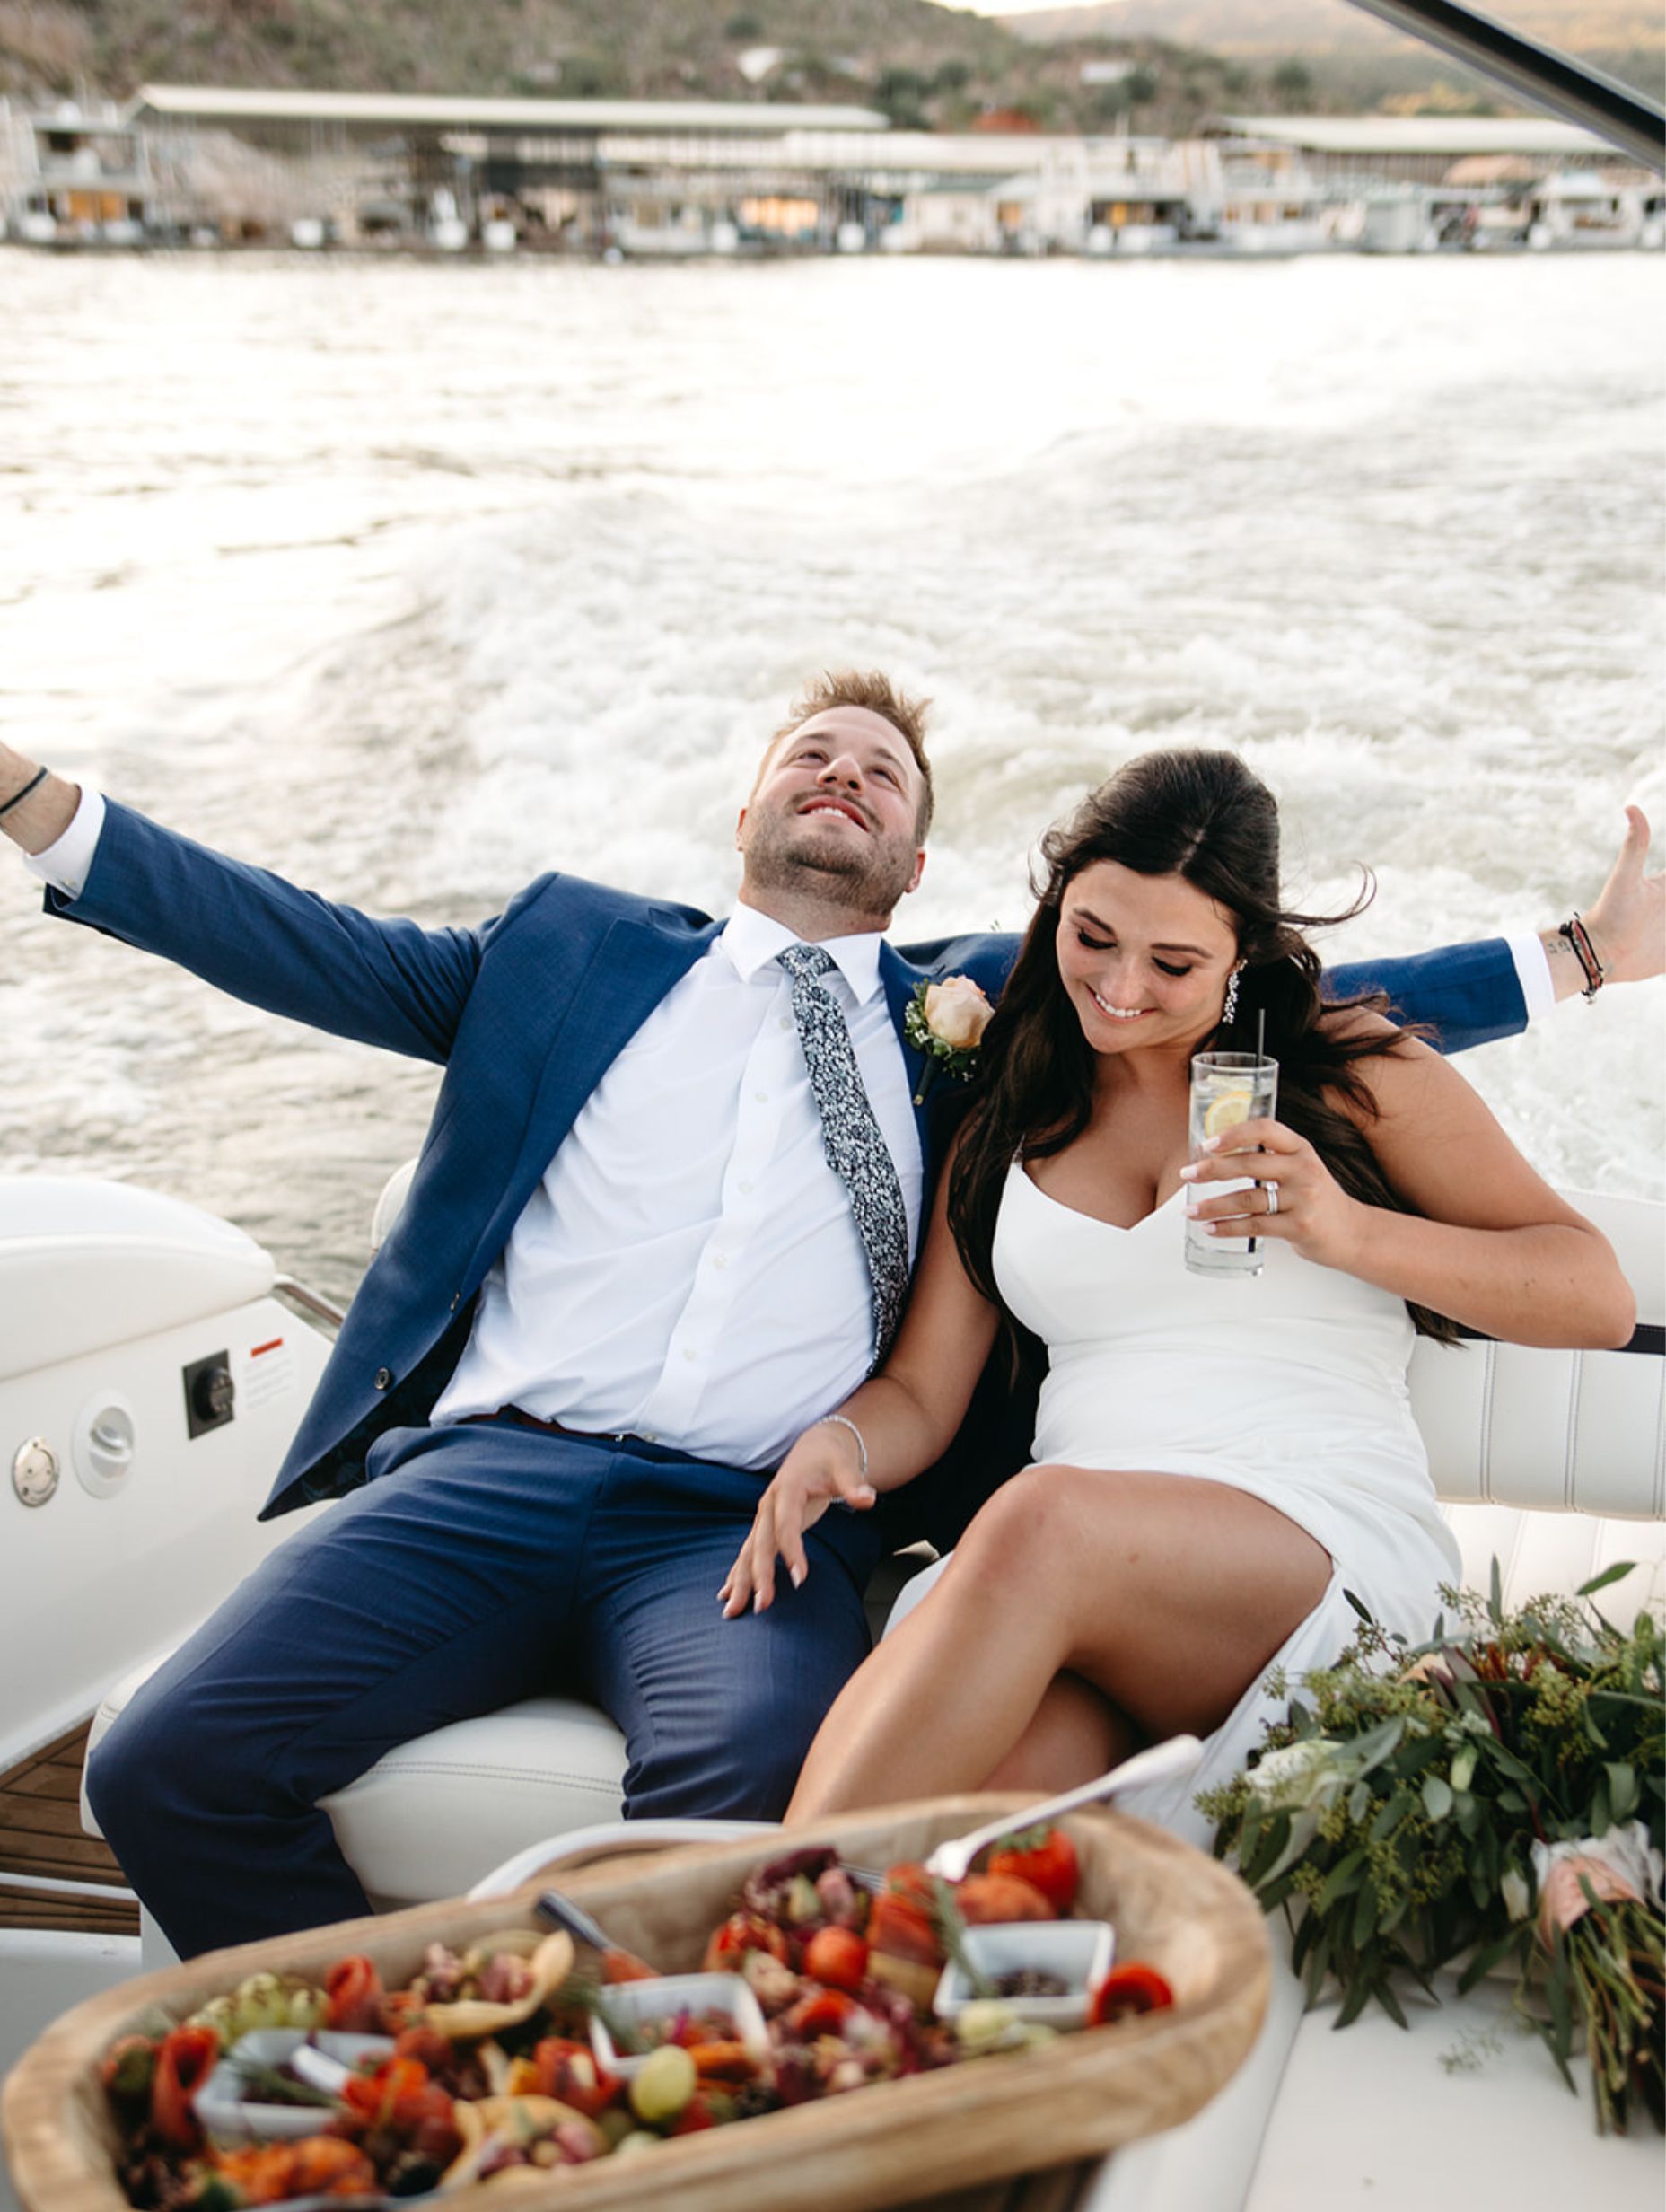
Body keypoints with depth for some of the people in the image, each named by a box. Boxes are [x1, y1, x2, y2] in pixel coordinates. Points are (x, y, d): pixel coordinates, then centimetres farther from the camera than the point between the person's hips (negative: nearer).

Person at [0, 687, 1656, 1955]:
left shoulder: (985, 1009, 22)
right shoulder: (573, 946, 24)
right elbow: (321, 949, 20)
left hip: (759, 1517, -1)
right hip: (491, 1470, 2)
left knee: (754, 1769, -36)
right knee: (170, 1766, -20)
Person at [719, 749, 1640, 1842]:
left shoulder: (1348, 1068, 11)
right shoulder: (1008, 1118, 22)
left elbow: (1599, 1299, 7)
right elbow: (921, 1391, 17)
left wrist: (1350, 1233, -9)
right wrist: (837, 1443, -8)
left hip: (1331, 1541, -3)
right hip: (1076, 1570, 3)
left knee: (1044, 1522, -37)